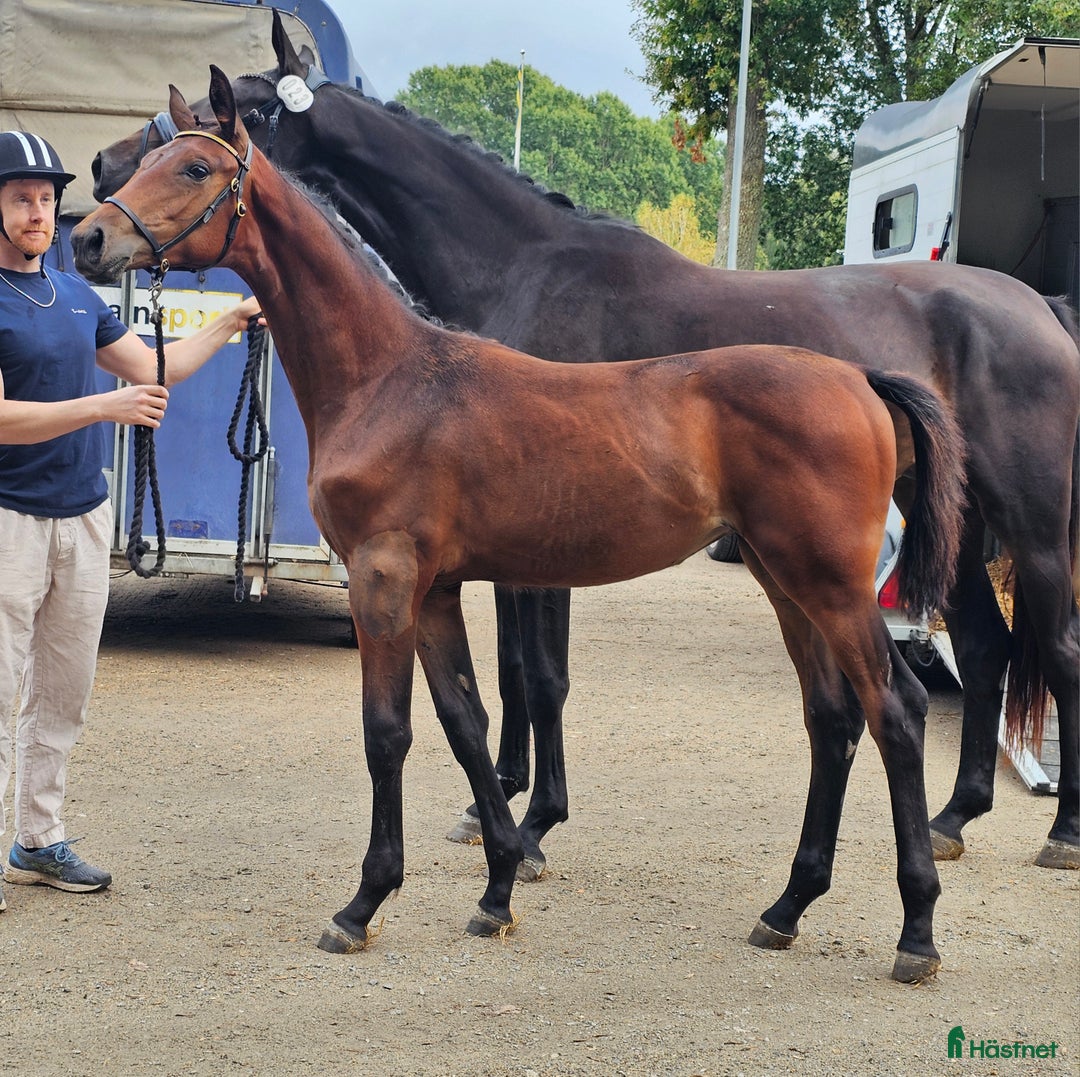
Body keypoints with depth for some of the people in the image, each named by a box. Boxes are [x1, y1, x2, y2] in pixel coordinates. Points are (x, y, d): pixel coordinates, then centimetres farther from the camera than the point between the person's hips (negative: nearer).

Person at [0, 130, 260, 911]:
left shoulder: (77, 294, 11)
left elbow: (153, 368, 19)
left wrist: (230, 324, 12)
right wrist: (106, 407, -25)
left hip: (84, 516, 7)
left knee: (65, 694, 12)